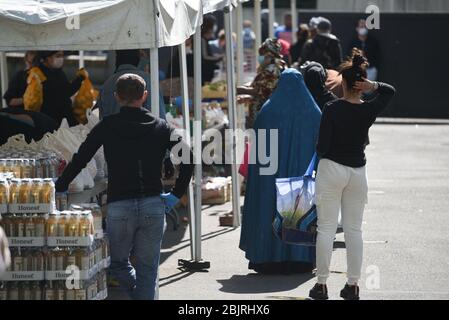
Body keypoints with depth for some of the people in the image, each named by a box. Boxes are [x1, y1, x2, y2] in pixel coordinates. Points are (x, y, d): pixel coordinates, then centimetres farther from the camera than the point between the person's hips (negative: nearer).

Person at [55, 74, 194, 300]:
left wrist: (60, 188, 13)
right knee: (147, 269, 9)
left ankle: (139, 292, -5)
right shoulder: (160, 126, 6)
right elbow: (187, 156, -1)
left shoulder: (107, 126, 1)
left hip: (119, 207, -2)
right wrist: (176, 194, 7)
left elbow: (79, 159, 0)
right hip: (153, 205, 2)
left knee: (117, 262, 17)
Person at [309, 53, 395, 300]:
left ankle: (321, 284, 1)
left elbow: (322, 147, -12)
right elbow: (390, 91, 17)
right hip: (358, 171, 3)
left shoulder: (332, 109, -13)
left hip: (332, 169, -3)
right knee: (354, 229, 8)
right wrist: (373, 86, -1)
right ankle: (353, 285, 8)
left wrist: (320, 152, 10)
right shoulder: (369, 110, -3)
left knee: (326, 229, 1)